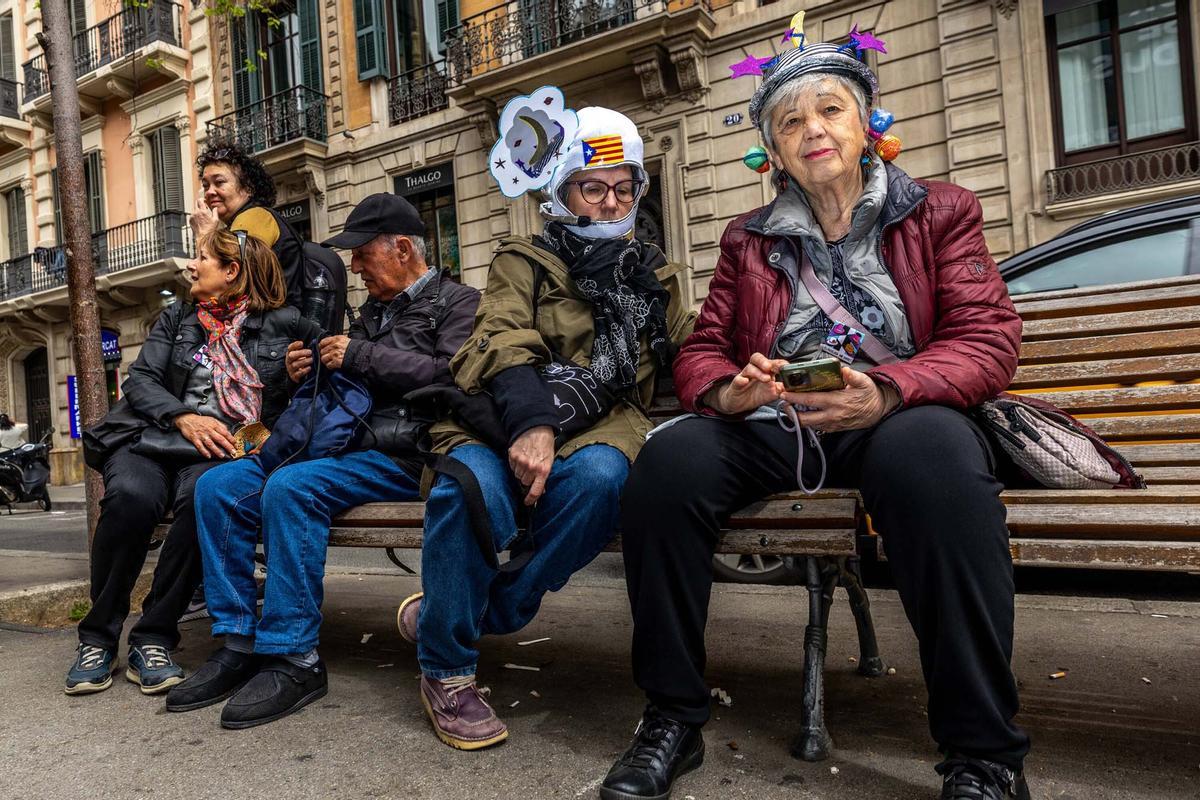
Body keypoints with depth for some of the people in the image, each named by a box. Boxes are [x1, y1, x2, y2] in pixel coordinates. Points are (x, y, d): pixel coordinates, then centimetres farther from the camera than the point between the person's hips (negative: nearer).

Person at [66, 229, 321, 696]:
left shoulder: (283, 324, 9)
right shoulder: (176, 318, 19)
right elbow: (139, 379, 10)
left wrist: (273, 432, -5)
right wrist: (184, 417, -10)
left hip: (223, 449, -2)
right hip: (152, 436, 2)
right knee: (130, 496, -32)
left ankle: (153, 639, -21)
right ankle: (98, 637, -13)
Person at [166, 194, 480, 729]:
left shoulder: (457, 302, 3)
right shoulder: (372, 312, 26)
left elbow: (454, 375, -16)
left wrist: (360, 356, -10)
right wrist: (310, 373, 5)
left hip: (405, 453, -8)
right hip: (349, 444, 8)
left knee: (291, 487, -31)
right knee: (217, 486, -5)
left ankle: (294, 659, -20)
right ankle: (239, 642, -2)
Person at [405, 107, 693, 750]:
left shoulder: (657, 276, 25)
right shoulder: (525, 262, 12)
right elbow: (504, 343, -6)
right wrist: (531, 425, -26)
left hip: (600, 429, 2)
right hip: (503, 424, -2)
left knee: (599, 475, -34)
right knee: (475, 483, -36)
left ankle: (441, 617, -16)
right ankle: (446, 671, -11)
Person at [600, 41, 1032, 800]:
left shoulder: (940, 211, 12)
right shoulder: (749, 239, 17)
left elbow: (989, 338, 0)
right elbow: (701, 351, 12)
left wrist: (888, 392, -22)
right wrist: (727, 390, -15)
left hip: (899, 417, -2)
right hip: (772, 424, 2)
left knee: (934, 454, -38)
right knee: (668, 460, -27)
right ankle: (672, 719, -13)